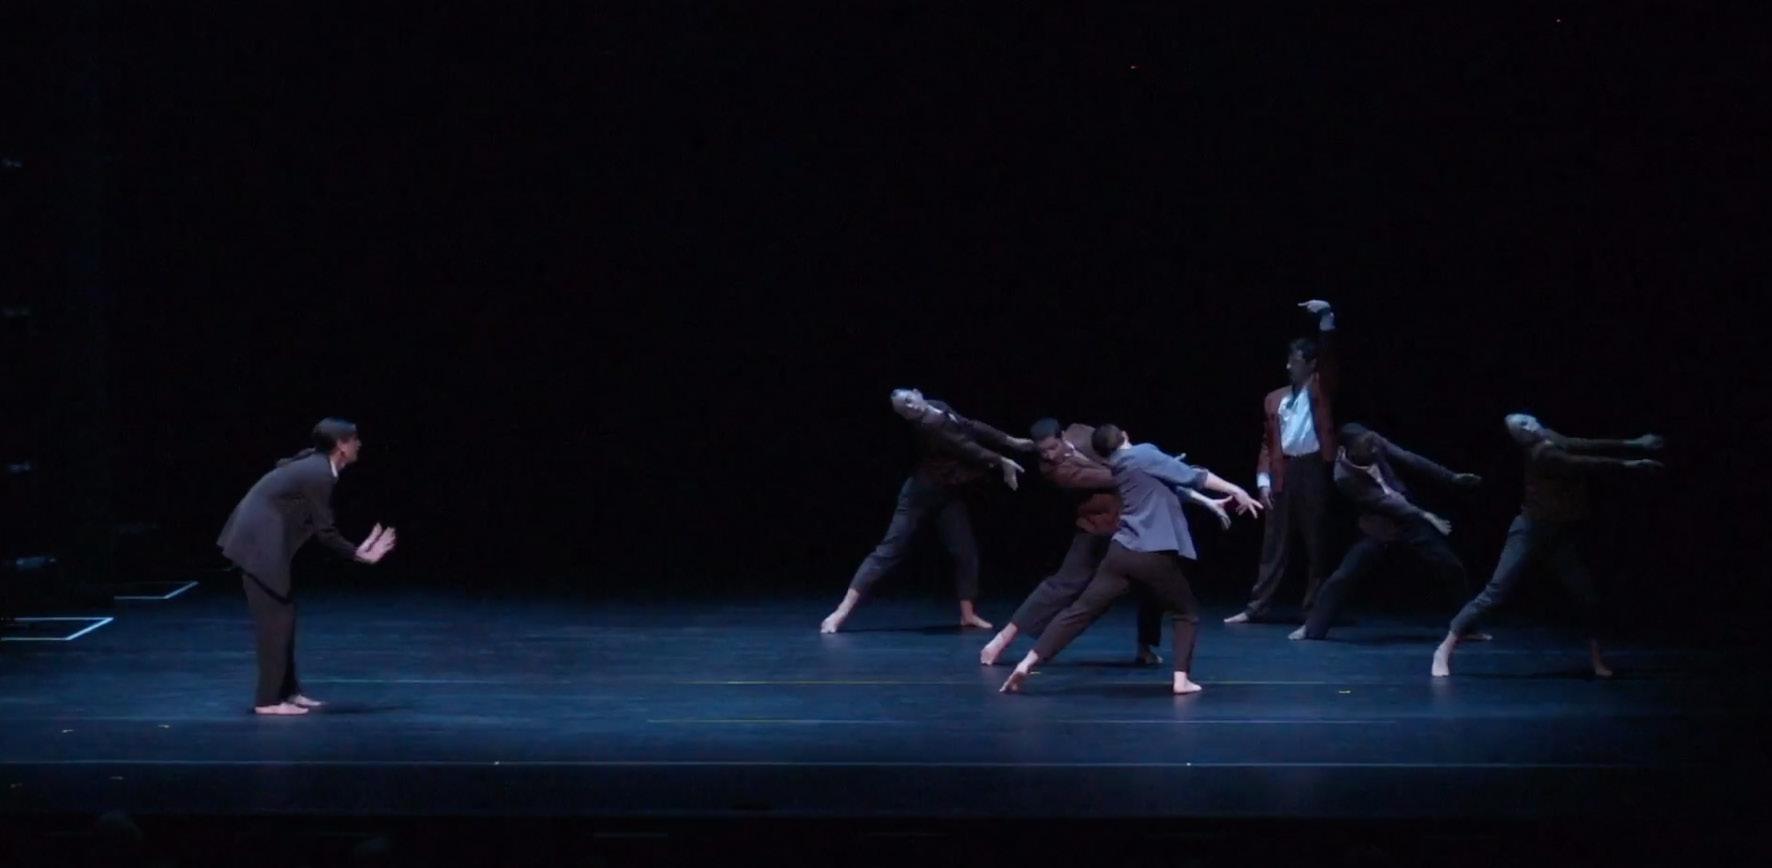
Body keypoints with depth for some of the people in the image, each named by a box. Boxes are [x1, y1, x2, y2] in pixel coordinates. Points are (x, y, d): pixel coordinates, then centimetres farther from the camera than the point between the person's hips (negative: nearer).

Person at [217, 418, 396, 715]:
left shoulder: (316, 465, 11)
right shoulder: (320, 474, -18)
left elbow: (318, 527, 19)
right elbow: (325, 532, -14)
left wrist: (358, 549, 19)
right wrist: (360, 555, -4)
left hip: (258, 539, 10)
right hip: (259, 542, -10)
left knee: (282, 615, 13)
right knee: (276, 618, -6)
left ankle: (286, 691, 19)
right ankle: (268, 699, -2)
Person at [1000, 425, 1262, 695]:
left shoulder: (1115, 472, 24)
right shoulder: (1144, 454, 2)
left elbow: (1170, 488, 32)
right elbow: (1192, 477, -3)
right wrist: (1235, 490, 0)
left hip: (1122, 552, 5)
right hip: (1155, 557, -5)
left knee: (1080, 611, 4)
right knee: (1185, 613, 16)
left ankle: (1027, 663, -4)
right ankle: (1181, 678, 3)